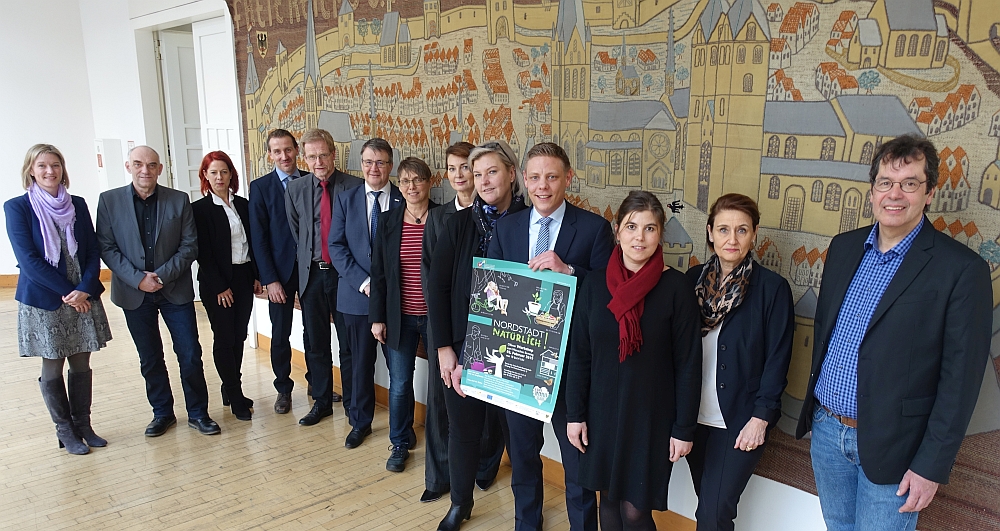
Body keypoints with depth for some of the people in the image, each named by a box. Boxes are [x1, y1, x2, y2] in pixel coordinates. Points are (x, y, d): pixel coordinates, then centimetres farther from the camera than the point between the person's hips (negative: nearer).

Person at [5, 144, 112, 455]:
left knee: (81, 364, 10)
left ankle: (83, 425, 23)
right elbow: (28, 259, -11)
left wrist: (85, 289, -12)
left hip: (83, 298, 3)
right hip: (43, 301, -3)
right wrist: (66, 292, -15)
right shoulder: (17, 207, -5)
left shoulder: (77, 205, 6)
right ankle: (65, 431, 20)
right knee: (52, 367, 7)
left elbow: (93, 251, 3)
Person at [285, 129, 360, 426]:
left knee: (349, 344, 7)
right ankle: (321, 401, 28)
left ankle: (352, 402, 23)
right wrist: (301, 272, 6)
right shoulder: (295, 190, 4)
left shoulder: (355, 187, -6)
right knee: (315, 344, 12)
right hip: (311, 275, 3)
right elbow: (292, 235, 10)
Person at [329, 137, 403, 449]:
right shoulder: (346, 199, 5)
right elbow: (336, 246, 0)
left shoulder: (404, 200, -1)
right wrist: (363, 282, -11)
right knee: (361, 361, 12)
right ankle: (360, 422, 29)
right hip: (357, 294, 2)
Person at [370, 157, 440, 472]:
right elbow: (378, 272, 5)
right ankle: (400, 443, 29)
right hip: (399, 317, 2)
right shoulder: (387, 221, 3)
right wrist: (377, 317, 2)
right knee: (399, 384, 9)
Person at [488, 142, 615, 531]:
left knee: (577, 458, 9)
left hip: (570, 363, -4)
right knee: (521, 451, 22)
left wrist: (568, 270, -26)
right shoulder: (506, 228, 4)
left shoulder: (594, 228, -8)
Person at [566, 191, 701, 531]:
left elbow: (688, 363, -8)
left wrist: (684, 428, -7)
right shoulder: (595, 284, -3)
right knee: (609, 499, 16)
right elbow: (580, 355, 2)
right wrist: (575, 414, 2)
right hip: (603, 412, 3)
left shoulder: (676, 287, -12)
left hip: (652, 416, -3)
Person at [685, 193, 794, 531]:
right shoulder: (694, 278, 2)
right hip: (694, 416, 4)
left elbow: (777, 360, -8)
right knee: (706, 501, 15)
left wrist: (761, 417, -11)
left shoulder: (773, 288, -9)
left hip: (740, 419, -4)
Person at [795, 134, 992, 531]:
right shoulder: (844, 248, 4)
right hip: (826, 430, 5)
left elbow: (961, 378, -13)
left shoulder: (962, 269, -13)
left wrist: (931, 466, -13)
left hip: (889, 449, -5)